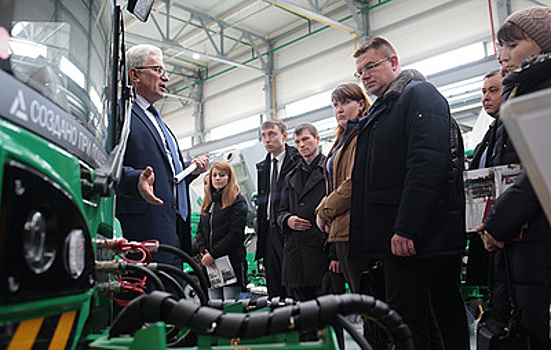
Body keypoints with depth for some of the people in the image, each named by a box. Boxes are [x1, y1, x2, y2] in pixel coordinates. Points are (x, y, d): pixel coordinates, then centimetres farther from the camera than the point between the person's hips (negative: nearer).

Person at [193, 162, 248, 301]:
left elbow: (235, 233, -11)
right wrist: (203, 251, -6)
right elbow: (199, 231, 13)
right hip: (210, 264, 5)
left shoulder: (238, 201, -2)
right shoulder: (207, 202, 18)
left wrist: (213, 254, -14)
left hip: (231, 262, -5)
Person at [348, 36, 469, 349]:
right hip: (395, 237, 9)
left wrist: (406, 229, -24)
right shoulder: (379, 112, 24)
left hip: (413, 237, -9)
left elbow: (428, 163, -18)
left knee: (406, 321, -8)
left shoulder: (419, 94, -4)